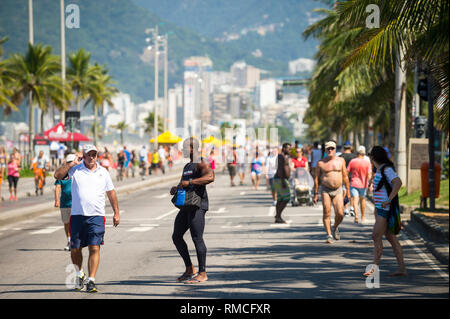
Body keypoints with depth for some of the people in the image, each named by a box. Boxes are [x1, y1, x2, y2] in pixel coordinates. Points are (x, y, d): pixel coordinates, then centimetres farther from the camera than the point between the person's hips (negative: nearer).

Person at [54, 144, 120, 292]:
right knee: (75, 249, 5)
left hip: (96, 216, 0)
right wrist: (71, 164, -9)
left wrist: (116, 213, 14)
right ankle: (80, 274, 31)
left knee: (94, 248, -10)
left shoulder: (103, 172, 11)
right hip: (77, 215, 0)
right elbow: (57, 175, -8)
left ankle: (91, 281, -10)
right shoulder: (75, 169, 5)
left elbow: (111, 193, 18)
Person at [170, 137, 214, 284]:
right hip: (186, 206, 10)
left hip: (198, 205, -10)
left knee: (197, 238, -11)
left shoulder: (201, 164, -8)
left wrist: (189, 182, -29)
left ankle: (202, 273, -6)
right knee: (176, 236, 9)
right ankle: (190, 269, 18)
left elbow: (210, 177, -28)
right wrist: (175, 188, 11)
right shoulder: (187, 166, 23)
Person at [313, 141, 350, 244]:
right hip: (325, 190, -1)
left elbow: (345, 176, 11)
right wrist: (316, 193, -1)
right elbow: (316, 178, 3)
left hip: (338, 190, 1)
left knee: (340, 214, -7)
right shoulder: (321, 163, 0)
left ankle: (335, 228, 23)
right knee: (327, 213, -7)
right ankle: (329, 235, -1)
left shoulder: (341, 160, 6)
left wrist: (348, 190, 8)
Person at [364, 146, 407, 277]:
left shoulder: (386, 169, -15)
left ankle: (374, 268, -4)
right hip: (380, 208, 10)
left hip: (385, 209, -10)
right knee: (391, 237, 8)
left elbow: (398, 183, -29)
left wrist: (389, 200, -28)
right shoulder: (380, 169, 15)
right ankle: (402, 268, 9)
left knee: (376, 236, -8)